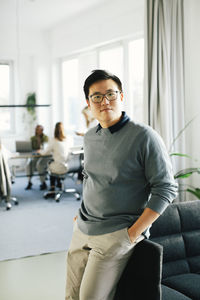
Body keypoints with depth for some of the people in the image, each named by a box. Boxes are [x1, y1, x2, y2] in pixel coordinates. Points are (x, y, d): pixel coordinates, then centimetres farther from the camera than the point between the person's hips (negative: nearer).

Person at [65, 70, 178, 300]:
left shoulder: (144, 137, -14)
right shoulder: (89, 138, 7)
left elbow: (166, 188, -14)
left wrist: (133, 233, -16)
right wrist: (83, 213, 16)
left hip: (115, 235, -6)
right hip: (82, 229, 7)